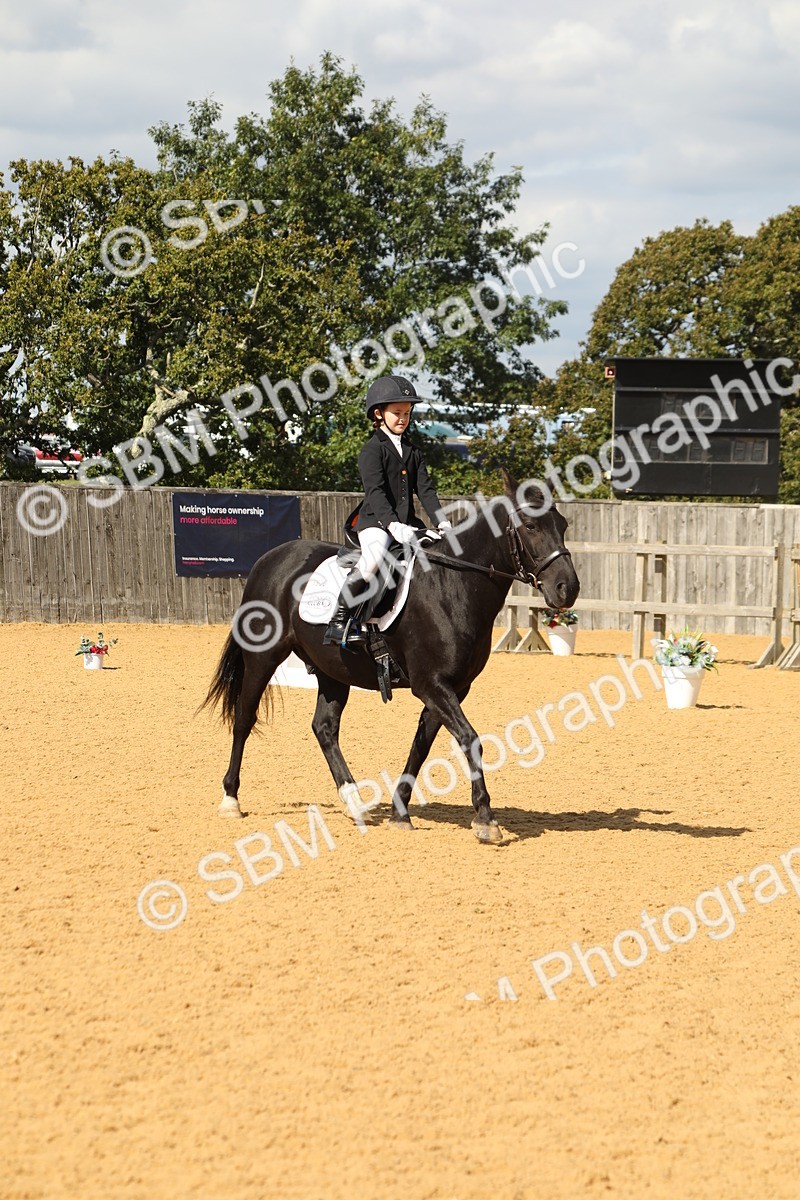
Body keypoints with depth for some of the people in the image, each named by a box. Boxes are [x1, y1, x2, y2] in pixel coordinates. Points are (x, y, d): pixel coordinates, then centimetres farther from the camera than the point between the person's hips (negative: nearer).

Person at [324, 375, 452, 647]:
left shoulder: (413, 451, 17)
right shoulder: (372, 450, -4)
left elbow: (425, 489, 12)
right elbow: (375, 491, -16)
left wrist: (441, 522, -3)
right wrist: (392, 524, -29)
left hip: (407, 521, 7)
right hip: (375, 521, -7)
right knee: (374, 559, -35)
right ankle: (339, 620, -28)